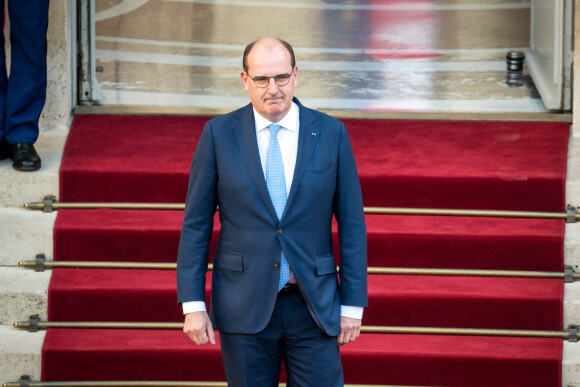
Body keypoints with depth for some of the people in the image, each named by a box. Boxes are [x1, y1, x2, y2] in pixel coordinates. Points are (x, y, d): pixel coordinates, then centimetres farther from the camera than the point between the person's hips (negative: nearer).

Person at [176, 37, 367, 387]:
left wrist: (353, 304, -1)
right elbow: (196, 223, 1)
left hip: (313, 307, 0)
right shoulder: (219, 134, 0)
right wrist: (192, 304, -4)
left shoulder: (331, 134, 2)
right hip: (244, 305, 0)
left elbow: (351, 222, 3)